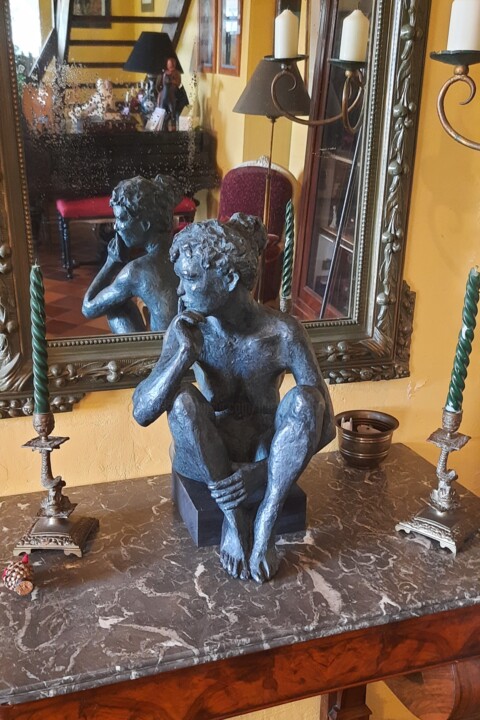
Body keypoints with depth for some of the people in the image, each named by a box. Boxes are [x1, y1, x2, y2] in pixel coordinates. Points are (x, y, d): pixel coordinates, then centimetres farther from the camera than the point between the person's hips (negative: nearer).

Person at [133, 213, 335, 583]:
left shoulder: (283, 333, -21)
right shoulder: (187, 329, -15)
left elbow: (325, 427, -20)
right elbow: (142, 413, -21)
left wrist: (259, 473, -27)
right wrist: (184, 353, -34)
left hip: (268, 456, 0)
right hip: (208, 453, 1)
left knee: (306, 399, -29)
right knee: (183, 398, -30)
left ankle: (265, 522, -20)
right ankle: (233, 518, -17)